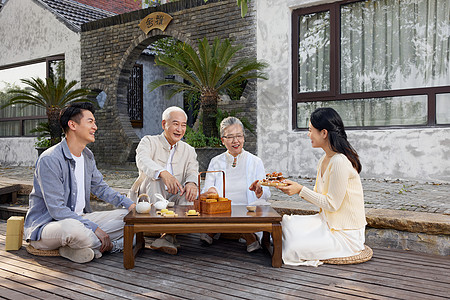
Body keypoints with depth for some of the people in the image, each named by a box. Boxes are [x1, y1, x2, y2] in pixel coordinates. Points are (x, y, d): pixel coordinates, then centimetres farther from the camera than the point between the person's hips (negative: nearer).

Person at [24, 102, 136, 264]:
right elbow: (57, 210, -24)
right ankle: (110, 246, -11)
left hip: (79, 218, 8)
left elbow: (100, 187, 18)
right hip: (45, 225, -8)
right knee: (74, 229, -41)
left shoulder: (87, 155, 8)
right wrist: (94, 228, -27)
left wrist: (130, 204, 2)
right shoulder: (49, 159, -20)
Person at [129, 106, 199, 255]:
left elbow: (192, 171, -4)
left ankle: (169, 236, -36)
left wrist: (191, 183, -32)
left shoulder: (189, 151, 14)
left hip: (174, 199, 2)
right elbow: (142, 160, -21)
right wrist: (163, 173, -43)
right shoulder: (149, 141, 2)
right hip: (148, 199, -2)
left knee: (189, 192, -25)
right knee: (153, 177, -29)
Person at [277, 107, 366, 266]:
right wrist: (294, 186, 2)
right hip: (328, 222, 9)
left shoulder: (340, 162, -23)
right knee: (285, 223, -10)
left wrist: (301, 190, -17)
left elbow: (332, 204, -20)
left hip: (345, 234, -8)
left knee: (294, 248, -22)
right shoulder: (325, 159, 8)